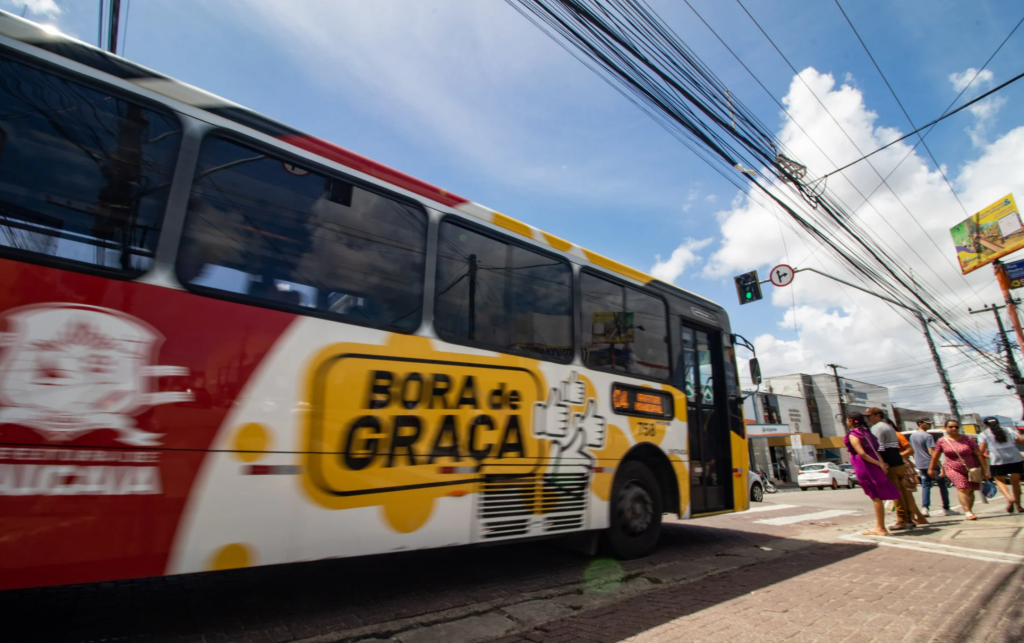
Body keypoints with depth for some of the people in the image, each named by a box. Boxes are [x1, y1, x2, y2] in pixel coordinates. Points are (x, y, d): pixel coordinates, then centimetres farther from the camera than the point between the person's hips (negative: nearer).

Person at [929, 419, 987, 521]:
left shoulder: (968, 439, -3)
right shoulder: (941, 441, -3)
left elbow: (978, 454, -1)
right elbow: (935, 455, 6)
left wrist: (983, 469, -5)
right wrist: (931, 468, 10)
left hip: (972, 469, 2)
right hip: (954, 470, -2)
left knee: (970, 491, 9)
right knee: (962, 489, -17)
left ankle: (970, 511, 23)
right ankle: (968, 512, -23)